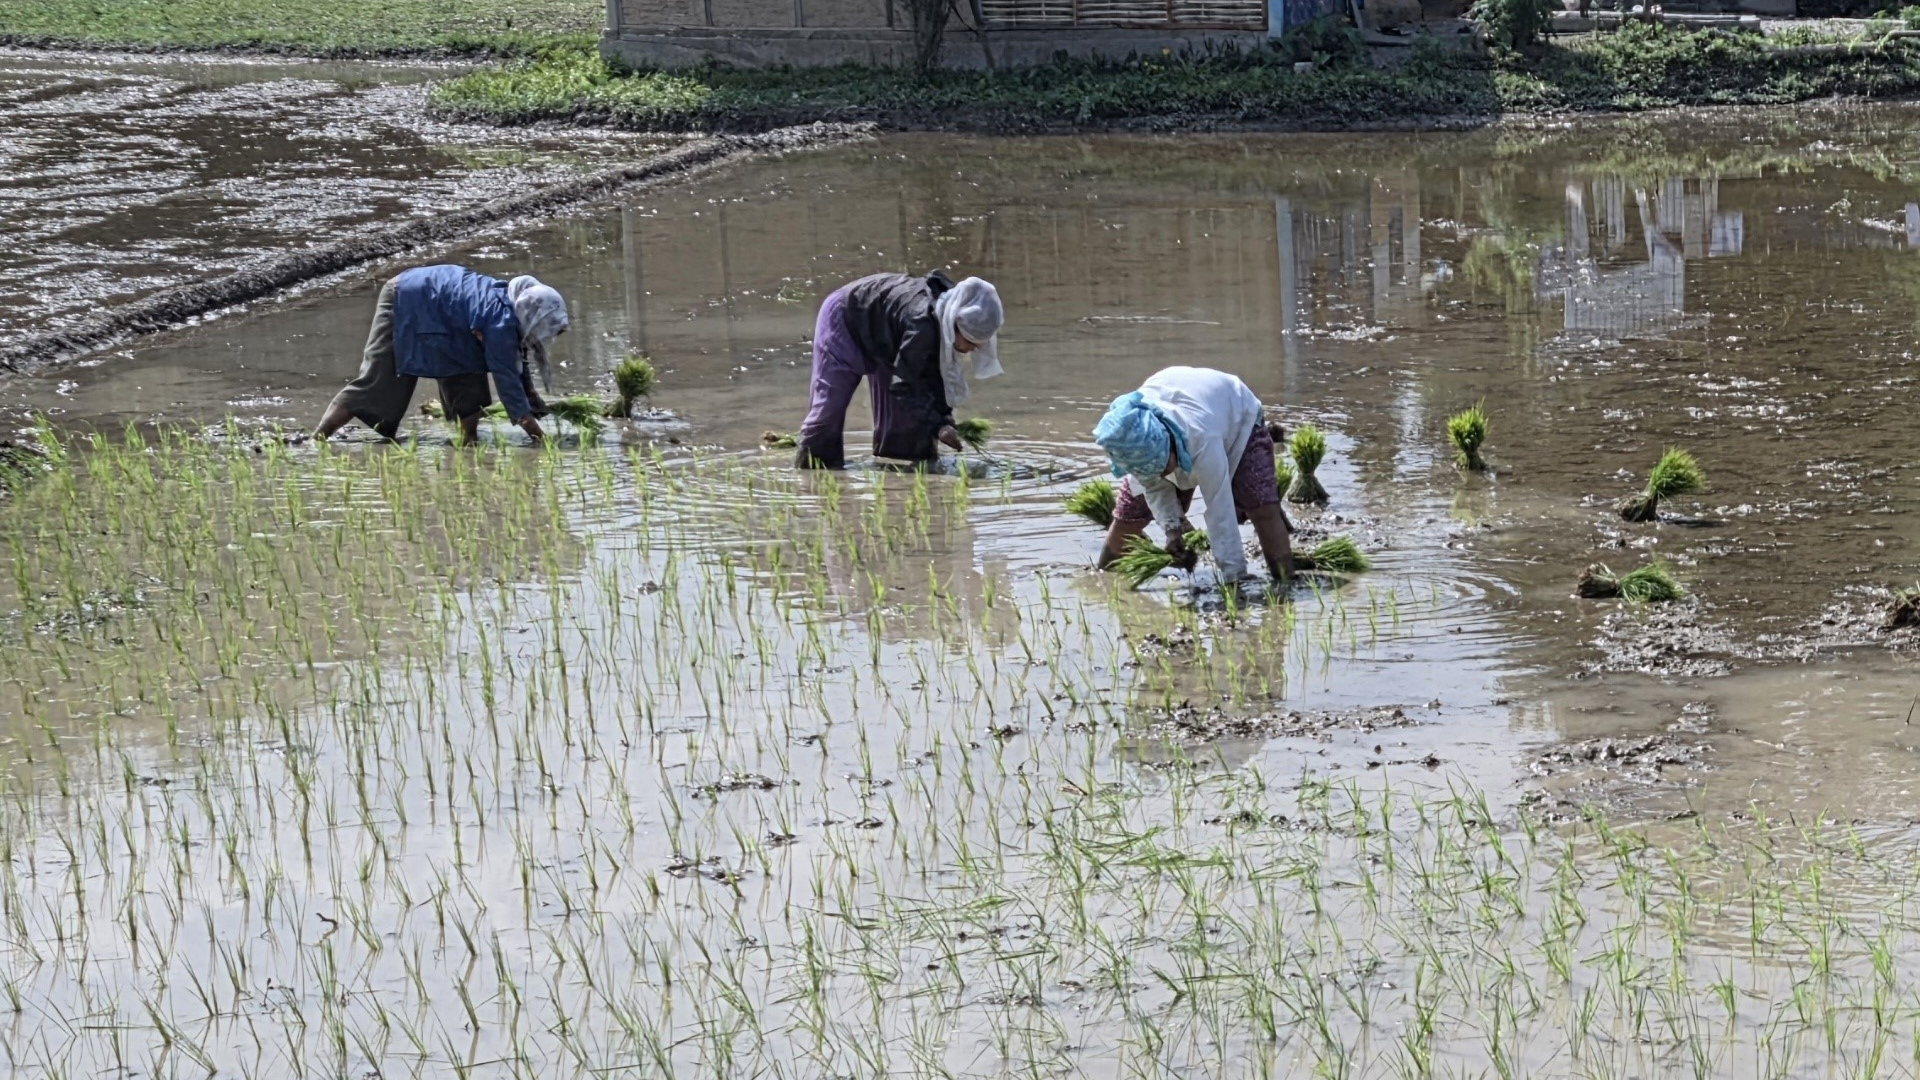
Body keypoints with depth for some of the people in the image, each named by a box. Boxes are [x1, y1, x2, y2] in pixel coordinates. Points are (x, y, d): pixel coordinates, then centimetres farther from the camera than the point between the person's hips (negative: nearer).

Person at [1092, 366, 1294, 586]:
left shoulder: (1202, 440, -49)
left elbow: (1221, 515, -45)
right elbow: (1154, 485, -17)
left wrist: (1234, 578, -42)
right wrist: (1172, 527, -32)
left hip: (1239, 421, -4)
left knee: (1262, 505, -27)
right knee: (1129, 509, -1)